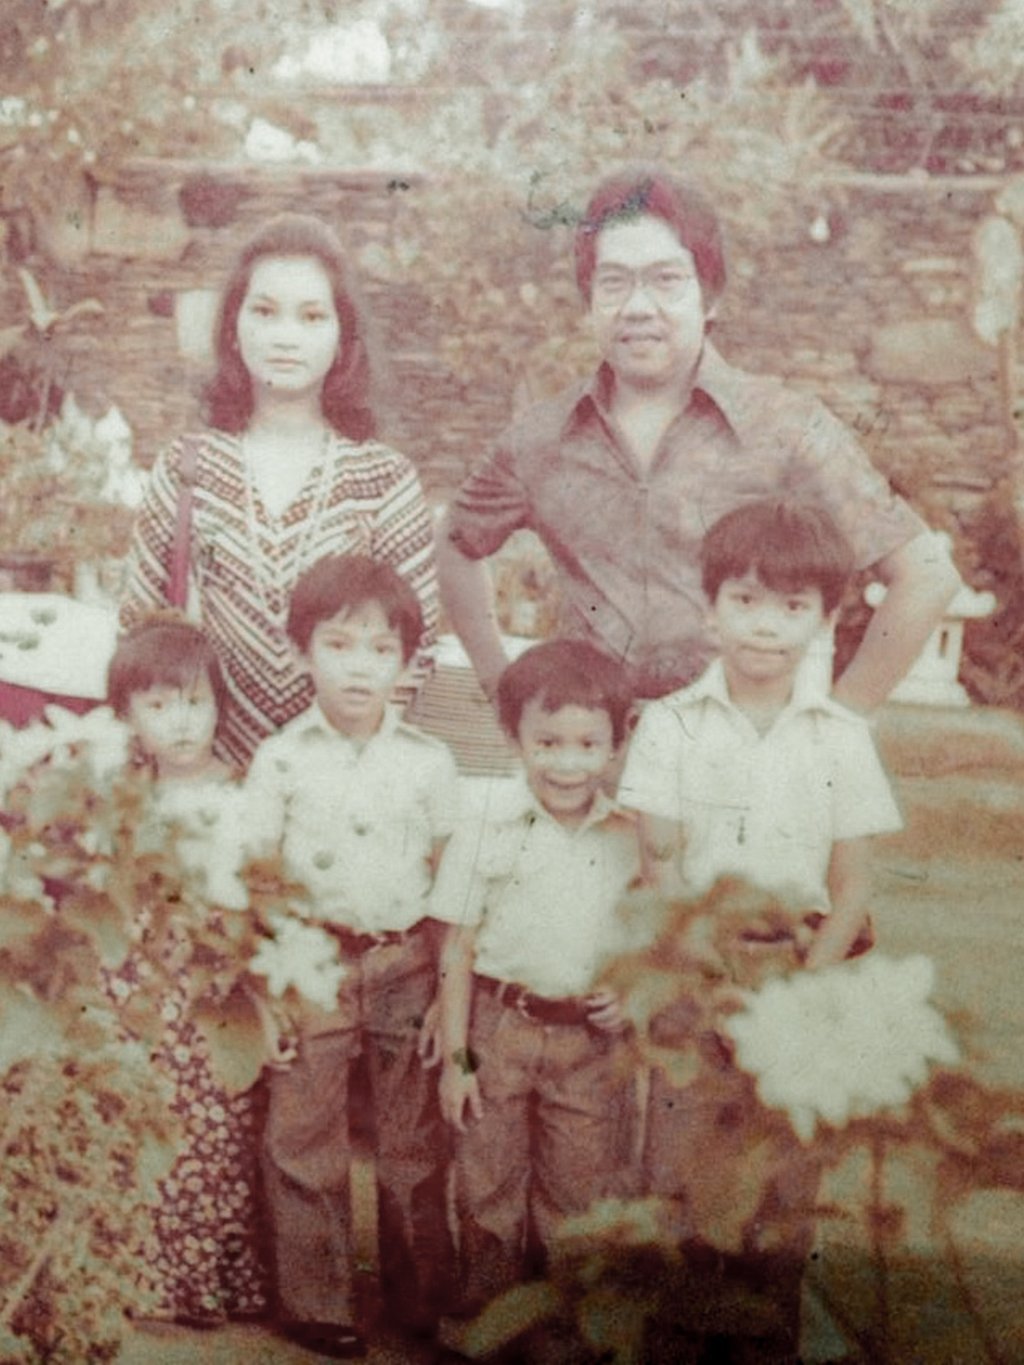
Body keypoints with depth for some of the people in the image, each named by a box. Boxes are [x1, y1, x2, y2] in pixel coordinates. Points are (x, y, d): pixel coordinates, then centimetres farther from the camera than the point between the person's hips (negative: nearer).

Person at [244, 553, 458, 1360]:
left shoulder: (429, 762, 0)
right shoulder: (281, 758, -4)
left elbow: (449, 882, 4)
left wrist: (449, 988, 1)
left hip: (407, 967, 1)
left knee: (415, 1142, 11)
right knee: (305, 1142, 5)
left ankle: (422, 1300, 27)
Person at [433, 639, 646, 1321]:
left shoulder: (634, 839, -3)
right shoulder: (485, 835, -8)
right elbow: (459, 951, -4)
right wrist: (455, 1058, -4)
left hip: (594, 1040, 1)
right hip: (500, 1031, -1)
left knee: (585, 1194, 11)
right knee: (489, 1188, 11)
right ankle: (486, 1316, 31)